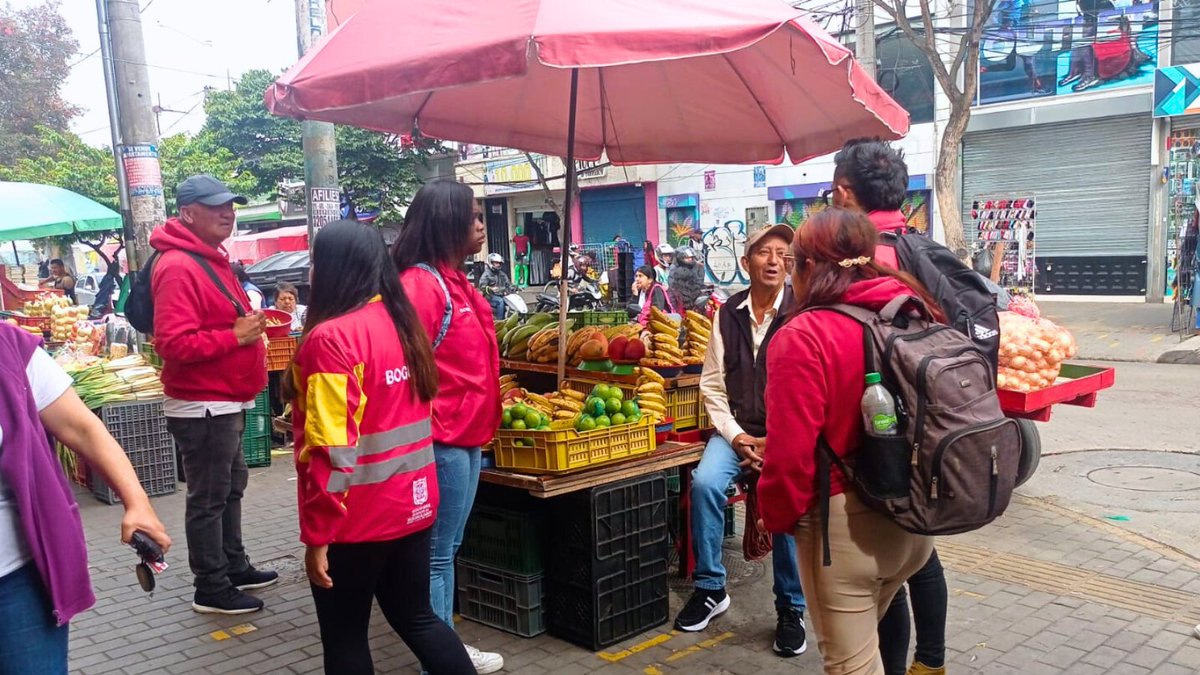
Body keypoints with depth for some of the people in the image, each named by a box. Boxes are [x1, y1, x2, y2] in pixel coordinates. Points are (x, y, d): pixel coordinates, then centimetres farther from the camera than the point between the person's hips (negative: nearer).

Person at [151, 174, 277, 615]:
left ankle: (234, 566, 32)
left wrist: (249, 325, 10)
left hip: (225, 402, 10)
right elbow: (174, 344, -26)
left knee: (231, 487, 19)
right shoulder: (178, 267, -19)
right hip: (203, 406, -10)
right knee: (208, 499, 0)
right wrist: (236, 336, -22)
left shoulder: (210, 260, 14)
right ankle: (211, 589, 11)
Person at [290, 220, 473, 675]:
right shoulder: (403, 322, 5)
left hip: (357, 516, -7)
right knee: (415, 617, 20)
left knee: (344, 636, 11)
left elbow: (332, 451, -22)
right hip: (413, 503, 7)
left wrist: (317, 535, -15)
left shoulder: (331, 338, -19)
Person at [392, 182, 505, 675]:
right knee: (436, 554, 1)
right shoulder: (421, 284, -17)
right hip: (442, 442, -10)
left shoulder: (454, 281, 13)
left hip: (466, 437, 10)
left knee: (447, 548, 17)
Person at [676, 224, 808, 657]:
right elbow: (712, 385, 6)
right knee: (705, 482, -23)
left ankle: (791, 609, -7)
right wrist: (737, 436, -6)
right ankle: (710, 589, -3)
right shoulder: (727, 314, 6)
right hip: (737, 429, 3)